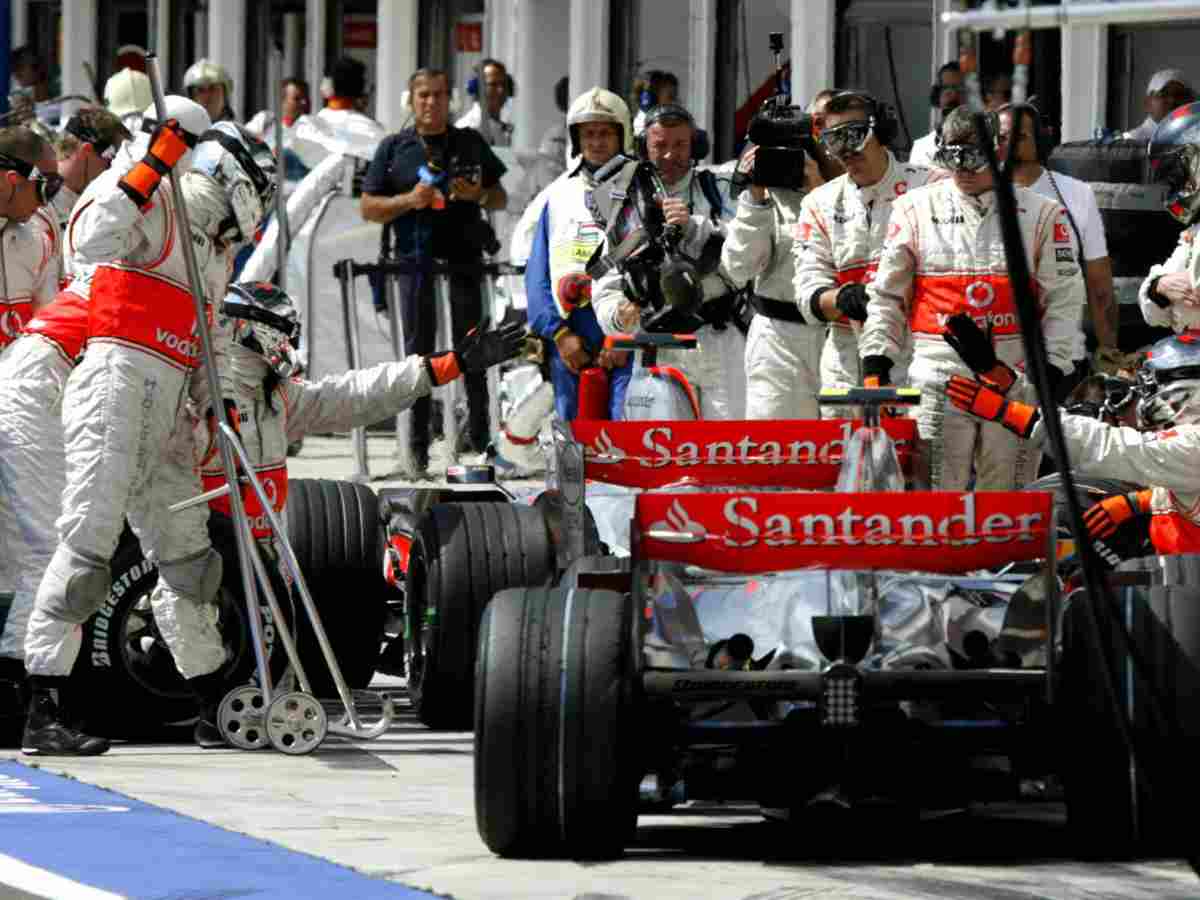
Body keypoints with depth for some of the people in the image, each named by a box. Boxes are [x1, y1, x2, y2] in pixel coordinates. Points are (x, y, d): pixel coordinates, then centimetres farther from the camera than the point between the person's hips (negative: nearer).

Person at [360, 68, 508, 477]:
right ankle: (418, 450, 3)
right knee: (418, 351, 1)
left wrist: (478, 195, -5)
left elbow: (500, 198, 17)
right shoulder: (394, 148, 9)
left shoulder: (471, 144, 12)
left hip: (465, 258, 1)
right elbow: (368, 208, 7)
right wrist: (408, 200, -10)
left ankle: (479, 440, 5)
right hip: (414, 259, -1)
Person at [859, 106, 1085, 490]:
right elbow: (885, 295, 11)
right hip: (938, 379, 0)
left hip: (1016, 381, 0)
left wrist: (1051, 376, -1)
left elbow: (1063, 301, 6)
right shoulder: (916, 209, 8)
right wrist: (875, 367, 2)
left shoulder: (1041, 214, 5)